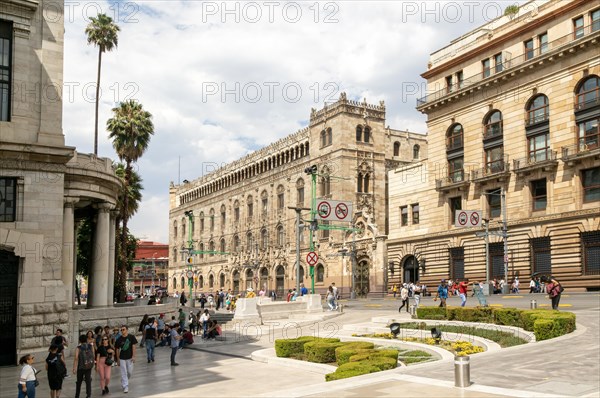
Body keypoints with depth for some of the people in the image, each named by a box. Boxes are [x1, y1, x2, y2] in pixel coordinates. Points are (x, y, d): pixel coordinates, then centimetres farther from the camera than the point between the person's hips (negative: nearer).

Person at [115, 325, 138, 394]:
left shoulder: (131, 337, -7)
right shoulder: (119, 339, -4)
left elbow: (133, 346, -5)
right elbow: (117, 349, 3)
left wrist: (133, 356, -10)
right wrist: (118, 359, 4)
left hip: (129, 358, 0)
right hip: (122, 358, 0)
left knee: (130, 372, 7)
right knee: (123, 372, -1)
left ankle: (125, 381, 35)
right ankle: (125, 386, 4)